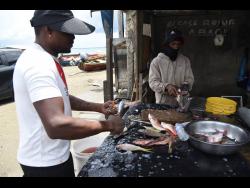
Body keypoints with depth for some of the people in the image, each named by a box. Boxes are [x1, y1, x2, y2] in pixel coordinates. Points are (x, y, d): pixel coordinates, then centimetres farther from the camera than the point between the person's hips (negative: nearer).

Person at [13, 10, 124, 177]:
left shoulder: (46, 58, 6)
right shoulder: (38, 63, -27)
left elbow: (61, 98, 15)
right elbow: (56, 125, -38)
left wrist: (98, 107, 3)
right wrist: (107, 125, -25)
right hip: (44, 162, -9)